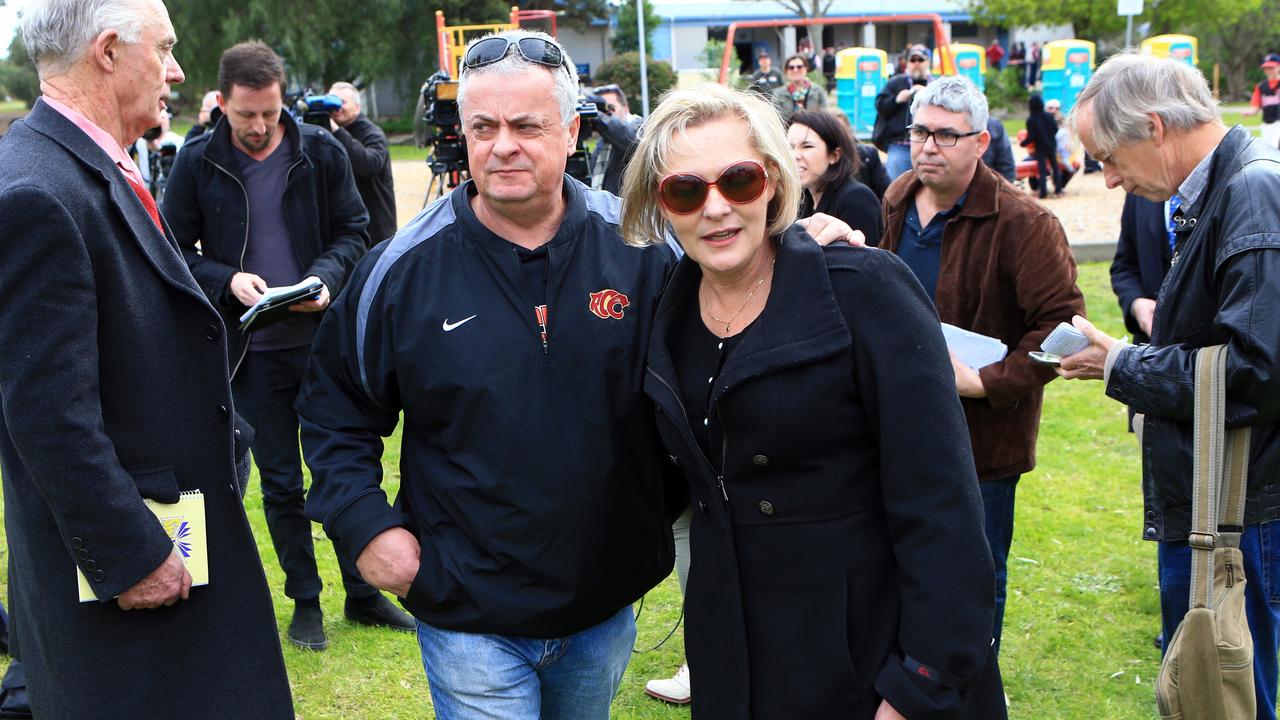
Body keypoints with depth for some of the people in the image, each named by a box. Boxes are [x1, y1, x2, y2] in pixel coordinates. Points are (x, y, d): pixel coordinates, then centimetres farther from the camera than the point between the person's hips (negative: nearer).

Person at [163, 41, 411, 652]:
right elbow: (177, 252, 0)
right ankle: (305, 601, 24)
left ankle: (363, 594, 24)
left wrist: (325, 277, -16)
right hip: (251, 349, 0)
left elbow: (352, 232, 4)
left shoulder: (322, 152, -2)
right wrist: (227, 281, -17)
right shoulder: (198, 164, -4)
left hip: (325, 339, 1)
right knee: (280, 483, 9)